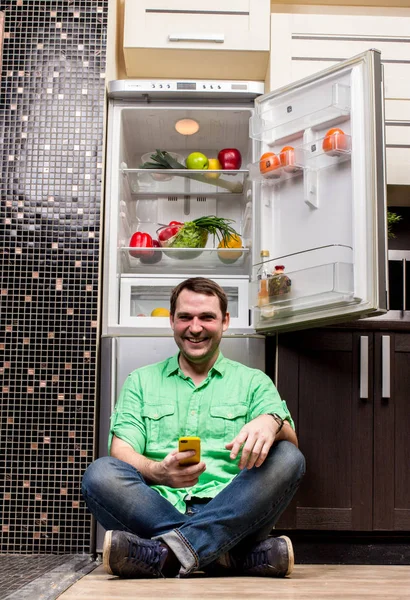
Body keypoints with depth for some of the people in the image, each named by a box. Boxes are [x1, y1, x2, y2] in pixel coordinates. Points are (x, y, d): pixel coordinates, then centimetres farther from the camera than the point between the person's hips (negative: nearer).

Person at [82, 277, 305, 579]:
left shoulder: (253, 382, 17)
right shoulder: (141, 381, 19)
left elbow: (291, 442, 0)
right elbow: (121, 451, 5)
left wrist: (271, 422, -26)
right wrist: (157, 472, -20)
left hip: (229, 515, 0)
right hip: (159, 509, 1)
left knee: (288, 459, -25)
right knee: (100, 473, -27)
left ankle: (166, 553, -38)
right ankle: (244, 555, -32)